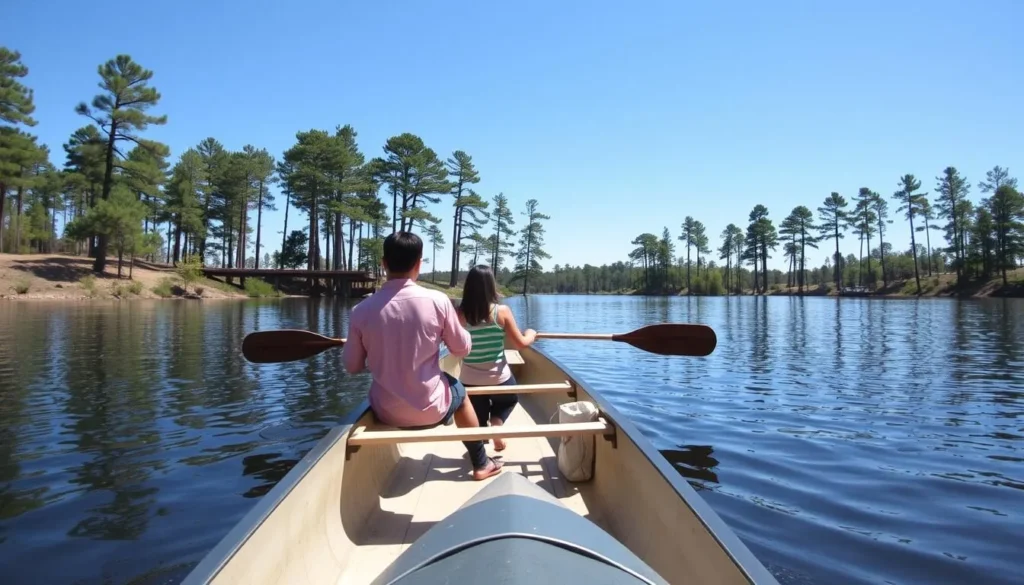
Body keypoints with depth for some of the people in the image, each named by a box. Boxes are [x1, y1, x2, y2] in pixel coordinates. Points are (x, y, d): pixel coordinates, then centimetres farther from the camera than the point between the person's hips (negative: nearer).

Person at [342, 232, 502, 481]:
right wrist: (456, 323, 16)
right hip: (430, 410, -2)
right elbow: (462, 349, -3)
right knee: (459, 390, 31)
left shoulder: (362, 310, -12)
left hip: (385, 413, 2)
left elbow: (352, 367, 0)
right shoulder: (437, 300, -16)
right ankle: (481, 464, 41)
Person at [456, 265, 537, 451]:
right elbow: (521, 343, -7)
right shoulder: (502, 311, -12)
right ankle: (496, 422, 4)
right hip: (499, 379, -1)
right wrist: (531, 334, 14)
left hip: (470, 382, 1)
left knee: (477, 423, 21)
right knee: (509, 400, 31)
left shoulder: (459, 314, -9)